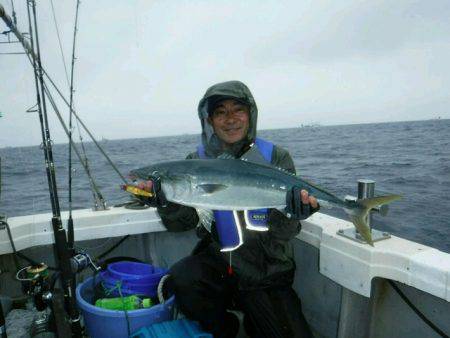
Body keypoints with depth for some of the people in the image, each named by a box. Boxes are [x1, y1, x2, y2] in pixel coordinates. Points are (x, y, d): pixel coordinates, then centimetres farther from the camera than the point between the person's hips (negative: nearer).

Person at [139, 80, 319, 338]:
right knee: (181, 280, -27)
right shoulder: (197, 162, 1)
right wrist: (167, 202, -23)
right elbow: (182, 223, -3)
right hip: (218, 260, 1)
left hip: (267, 273, 0)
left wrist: (288, 216, -31)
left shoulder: (276, 158, -5)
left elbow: (284, 234, -9)